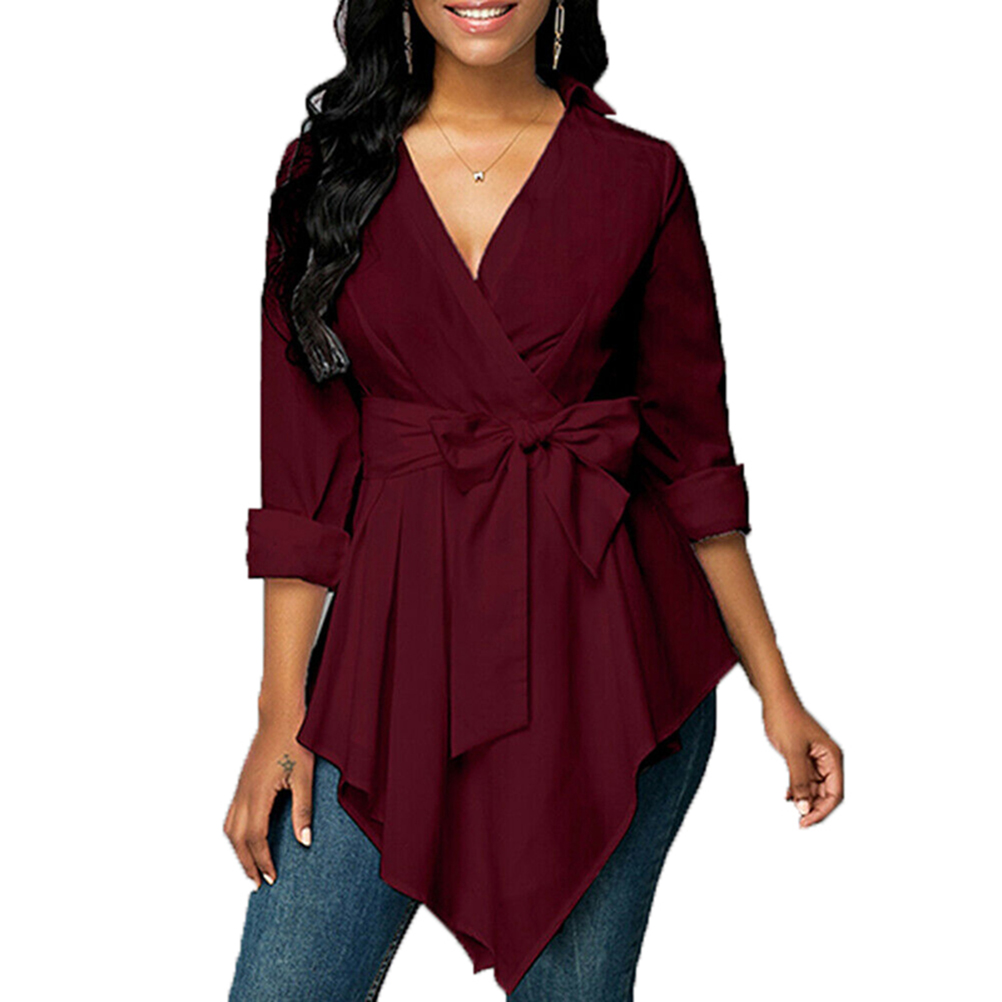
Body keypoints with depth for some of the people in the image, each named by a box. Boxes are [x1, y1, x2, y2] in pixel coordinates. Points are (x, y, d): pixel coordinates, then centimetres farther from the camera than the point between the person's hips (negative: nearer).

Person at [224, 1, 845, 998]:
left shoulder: (640, 177, 2)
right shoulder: (327, 169, 4)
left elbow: (691, 448, 6)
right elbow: (299, 466, 2)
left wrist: (776, 690, 5)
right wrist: (281, 711, -2)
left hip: (604, 635, 0)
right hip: (399, 628, 1)